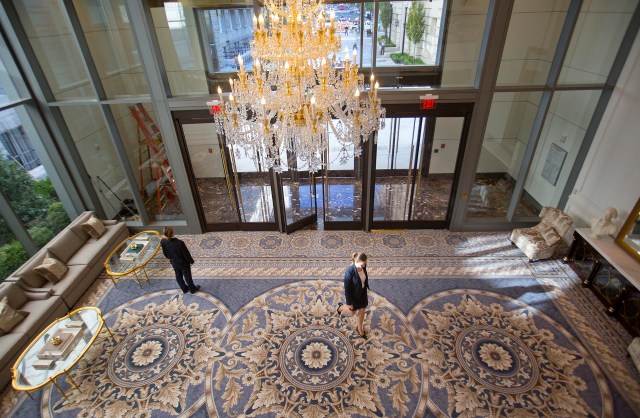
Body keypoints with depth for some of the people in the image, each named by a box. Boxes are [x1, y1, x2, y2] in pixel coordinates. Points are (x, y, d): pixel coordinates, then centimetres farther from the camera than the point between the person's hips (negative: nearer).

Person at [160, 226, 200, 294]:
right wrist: (191, 261, -4)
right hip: (183, 263, -4)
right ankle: (192, 289, 40)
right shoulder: (179, 243, -36)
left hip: (174, 263, 5)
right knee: (187, 277, 18)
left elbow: (165, 253, -2)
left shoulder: (163, 242, -20)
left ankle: (184, 289, 46)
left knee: (178, 277, 26)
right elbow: (186, 254, -23)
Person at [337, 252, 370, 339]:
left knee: (361, 312, 22)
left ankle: (360, 329, 47)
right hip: (353, 296, -5)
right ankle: (340, 308, 51)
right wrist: (349, 303, -16)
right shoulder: (349, 272, -35)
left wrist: (366, 293, 15)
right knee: (352, 312, 20)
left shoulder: (363, 267, -16)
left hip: (362, 294, 6)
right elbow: (347, 289, -24)